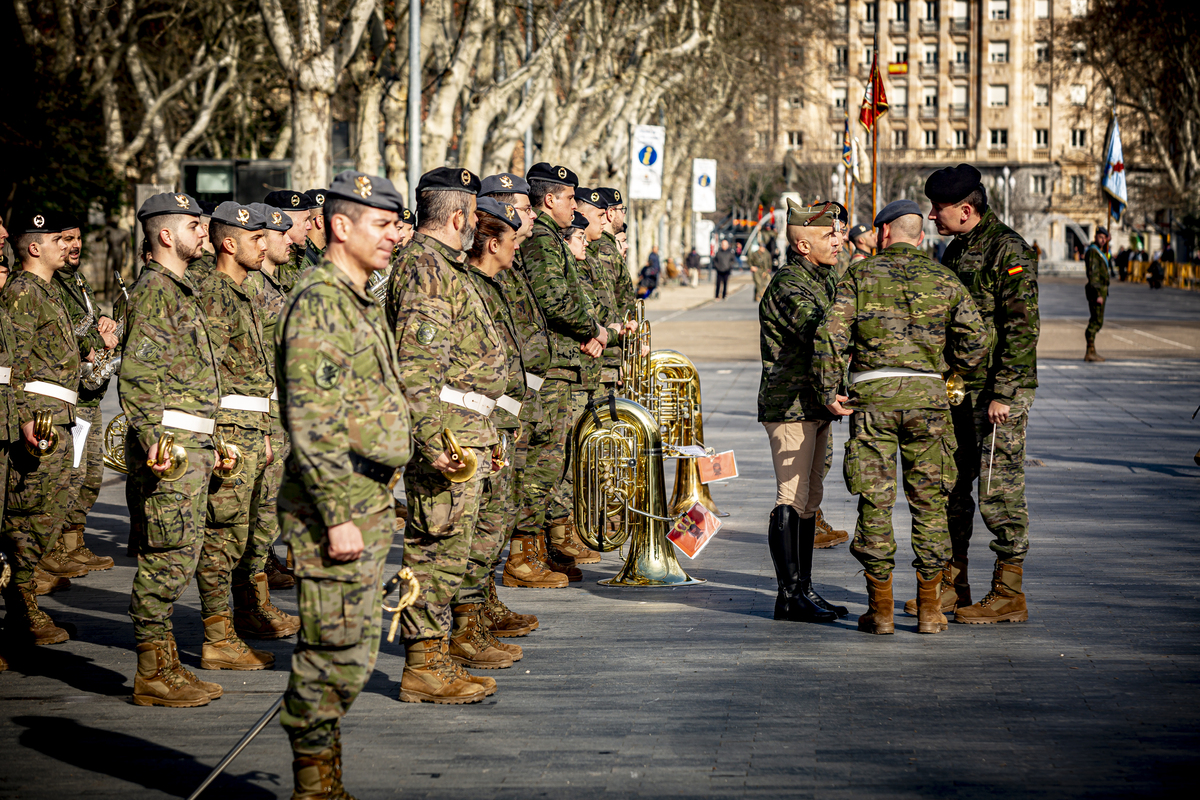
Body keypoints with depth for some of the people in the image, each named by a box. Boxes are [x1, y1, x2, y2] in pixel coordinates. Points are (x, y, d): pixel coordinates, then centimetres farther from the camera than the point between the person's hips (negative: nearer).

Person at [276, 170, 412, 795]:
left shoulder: (360, 303, 17)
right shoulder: (318, 304, -15)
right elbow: (312, 422, -21)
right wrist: (338, 516, -24)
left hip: (368, 505, 10)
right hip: (335, 507, -10)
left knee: (351, 655, 13)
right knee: (337, 654, -6)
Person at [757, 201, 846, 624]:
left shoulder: (822, 280, 17)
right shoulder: (788, 285, -15)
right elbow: (821, 334, -29)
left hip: (815, 407, 10)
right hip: (789, 405, -10)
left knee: (809, 499, 12)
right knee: (792, 499, -8)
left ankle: (803, 590, 19)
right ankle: (791, 596, -6)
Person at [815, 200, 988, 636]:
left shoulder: (860, 276, 3)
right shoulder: (944, 280, 7)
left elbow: (831, 335, -7)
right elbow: (975, 341, 0)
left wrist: (829, 391, -1)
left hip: (871, 398, -1)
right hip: (926, 395, 1)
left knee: (875, 501, 3)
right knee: (928, 501, 8)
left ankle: (880, 609, 5)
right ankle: (929, 609, 9)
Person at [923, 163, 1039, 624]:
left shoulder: (1009, 251, -13)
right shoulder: (955, 252, 15)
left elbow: (1022, 327, -18)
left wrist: (1003, 394, -21)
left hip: (998, 392, -9)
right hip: (958, 389, 9)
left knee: (999, 491, -5)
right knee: (950, 488, 12)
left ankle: (1008, 596, 1)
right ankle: (952, 585, 22)